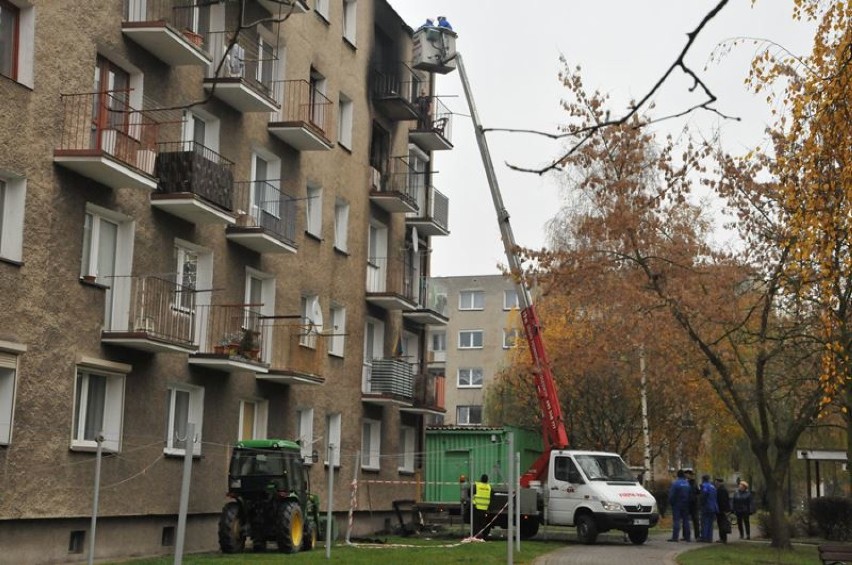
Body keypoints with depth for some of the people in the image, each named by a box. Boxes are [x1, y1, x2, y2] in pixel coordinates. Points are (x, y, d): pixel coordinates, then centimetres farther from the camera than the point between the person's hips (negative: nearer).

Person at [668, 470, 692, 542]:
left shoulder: (675, 483, -12)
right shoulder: (688, 483, 5)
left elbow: (671, 495, -12)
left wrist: (670, 503, 1)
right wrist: (688, 503, 15)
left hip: (677, 504, -5)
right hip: (686, 505, 5)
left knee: (676, 520, -6)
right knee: (686, 520, 10)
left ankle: (675, 537, -11)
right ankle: (687, 537, 10)